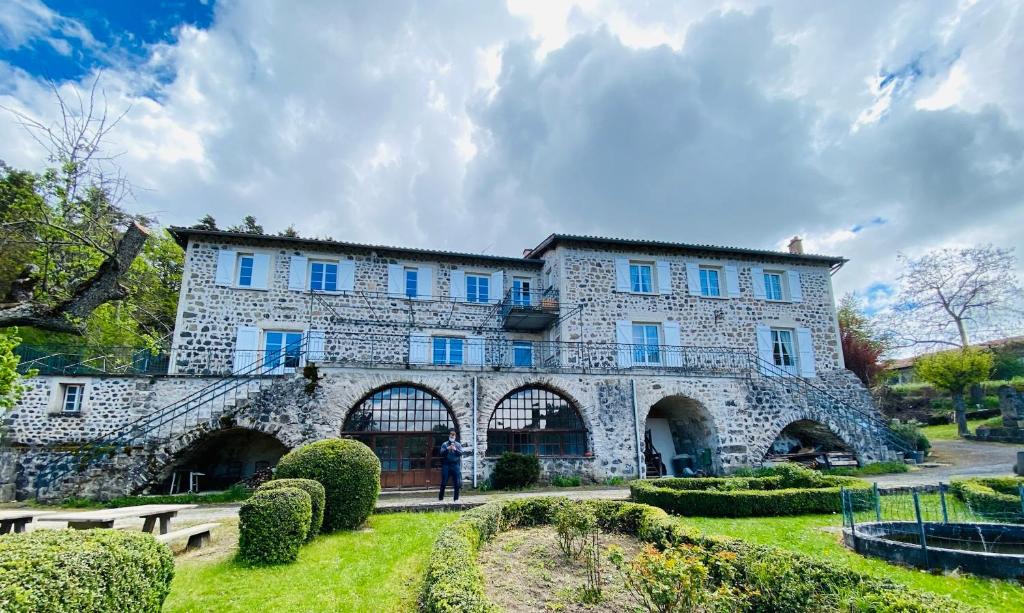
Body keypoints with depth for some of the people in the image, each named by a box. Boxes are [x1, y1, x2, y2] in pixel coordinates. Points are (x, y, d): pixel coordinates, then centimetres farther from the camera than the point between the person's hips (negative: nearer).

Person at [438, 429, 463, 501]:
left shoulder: (458, 444, 10)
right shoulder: (444, 444, 7)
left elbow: (461, 453, -2)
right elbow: (442, 453, -4)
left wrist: (455, 449, -16)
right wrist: (448, 449, -18)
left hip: (456, 465, 1)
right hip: (446, 465, -1)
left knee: (457, 483, 0)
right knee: (443, 483, 0)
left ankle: (456, 498, 11)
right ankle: (440, 498, 11)